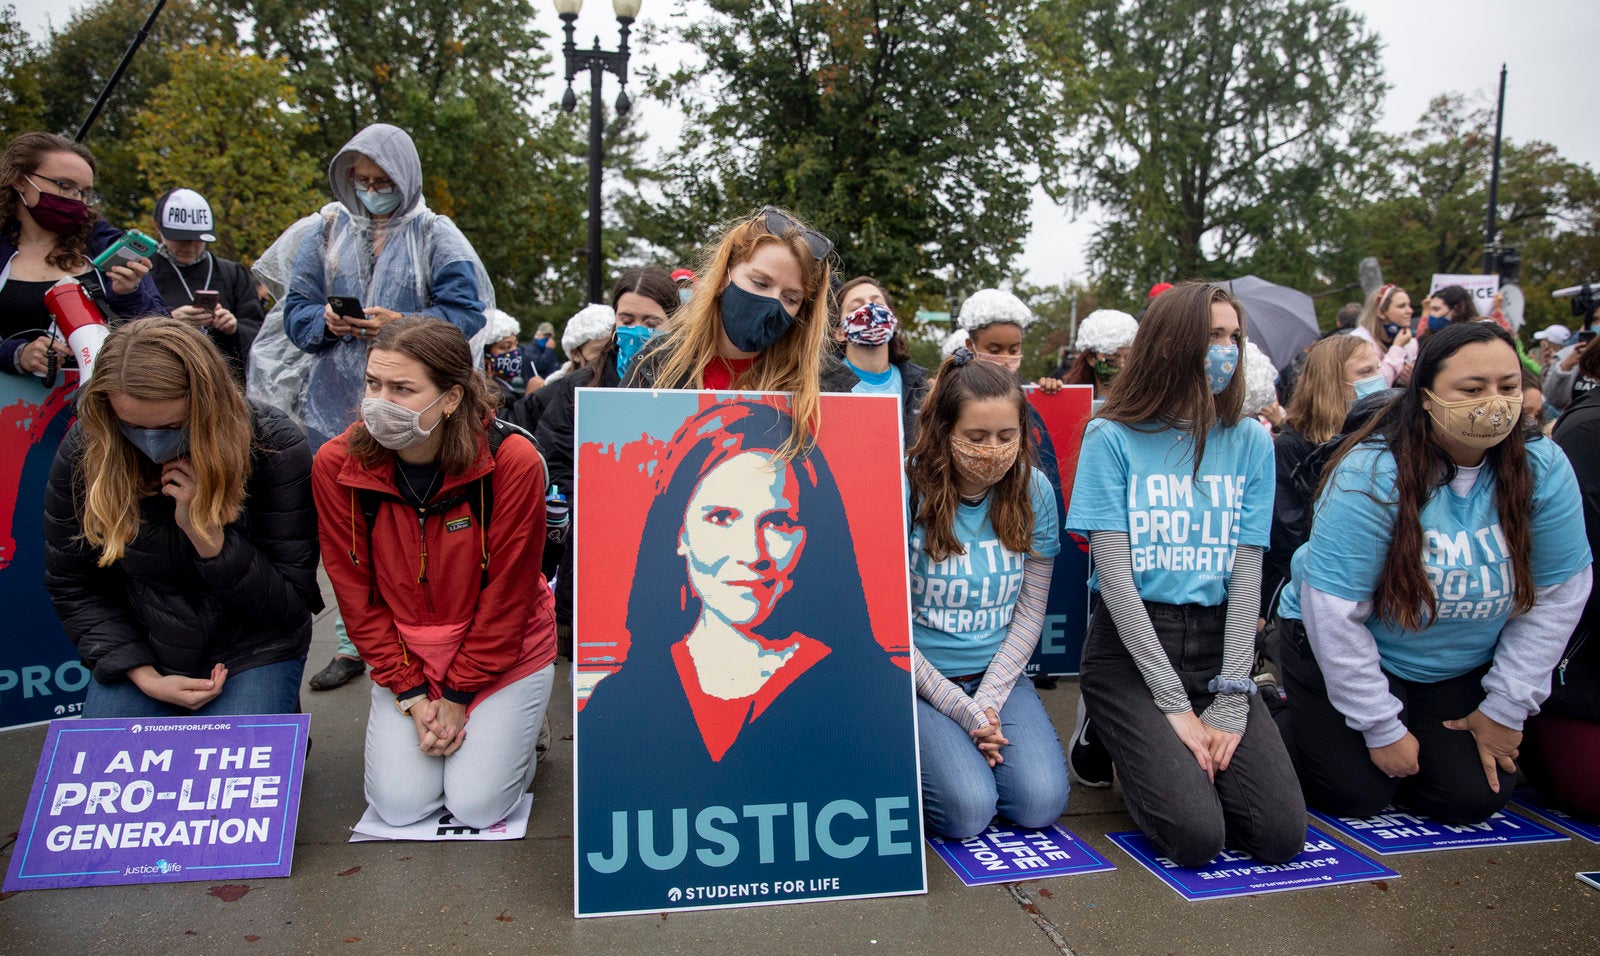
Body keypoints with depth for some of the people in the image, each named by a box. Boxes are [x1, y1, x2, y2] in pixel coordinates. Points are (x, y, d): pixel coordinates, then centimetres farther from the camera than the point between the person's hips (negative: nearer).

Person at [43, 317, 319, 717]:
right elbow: (72, 587, 0)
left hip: (253, 652, -2)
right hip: (140, 651, 3)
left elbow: (292, 601, -16)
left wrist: (206, 534, -29)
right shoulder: (84, 450, -13)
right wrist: (145, 677, -10)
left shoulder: (273, 447, -20)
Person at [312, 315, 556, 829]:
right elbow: (356, 593, -6)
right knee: (400, 804, -3)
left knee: (475, 805, -6)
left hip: (504, 649, -2)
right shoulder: (337, 464, -14)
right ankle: (422, 726, 27)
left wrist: (459, 696, -10)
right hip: (403, 654, 3)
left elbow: (507, 595, -15)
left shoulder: (513, 461, -24)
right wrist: (411, 693, -8)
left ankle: (510, 735, 25)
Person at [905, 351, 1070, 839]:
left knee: (1041, 802, -14)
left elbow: (1030, 611, 0)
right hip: (918, 679, -3)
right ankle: (921, 754, 12)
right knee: (968, 810, -20)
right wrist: (960, 709, -15)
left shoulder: (1034, 491, -4)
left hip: (999, 674, 4)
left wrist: (989, 700, -10)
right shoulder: (907, 492, -17)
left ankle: (965, 748, 15)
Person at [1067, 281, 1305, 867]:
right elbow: (1114, 576, -10)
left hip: (1216, 641, 4)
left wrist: (1231, 699, -9)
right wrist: (1174, 704, -14)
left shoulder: (1251, 442, 7)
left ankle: (1158, 752, 15)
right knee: (1196, 835, -18)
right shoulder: (1112, 438, -4)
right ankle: (1111, 735, 11)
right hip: (1128, 645, -3)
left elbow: (1246, 573, 1)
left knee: (1281, 834, -12)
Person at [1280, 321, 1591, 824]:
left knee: (1474, 798, -2)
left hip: (1461, 670, 5)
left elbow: (1558, 593, -5)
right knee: (1354, 796, -7)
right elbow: (1336, 611, -25)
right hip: (1341, 655, -4)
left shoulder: (1543, 468, -13)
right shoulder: (1371, 475, -27)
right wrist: (1381, 727, -18)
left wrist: (1507, 707, -5)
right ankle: (1292, 712, 22)